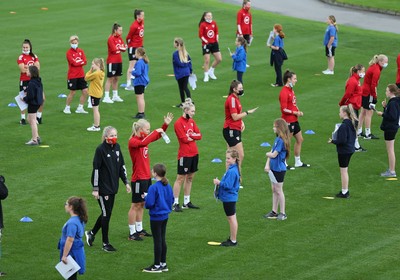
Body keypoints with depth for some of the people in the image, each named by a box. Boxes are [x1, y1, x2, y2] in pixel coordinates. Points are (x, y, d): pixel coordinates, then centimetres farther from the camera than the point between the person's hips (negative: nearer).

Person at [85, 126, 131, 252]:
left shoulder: (117, 147, 5)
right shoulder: (100, 149, -15)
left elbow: (122, 165, 14)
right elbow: (96, 169, -15)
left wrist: (126, 182, 11)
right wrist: (95, 188, -16)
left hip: (113, 187, 7)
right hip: (103, 187, -7)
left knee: (107, 213, 14)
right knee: (106, 213, -1)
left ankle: (91, 233, 34)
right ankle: (105, 243, 9)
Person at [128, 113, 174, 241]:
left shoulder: (144, 139, 10)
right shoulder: (133, 141, -17)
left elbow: (157, 136, 24)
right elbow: (143, 143, -38)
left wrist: (165, 124, 10)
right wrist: (155, 131, -30)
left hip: (146, 177, 9)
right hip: (138, 179, -9)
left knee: (142, 204, 16)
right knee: (136, 205, -2)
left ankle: (139, 229, 25)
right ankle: (132, 233, 5)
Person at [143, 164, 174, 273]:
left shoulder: (154, 188, -22)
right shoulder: (168, 186, 2)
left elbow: (149, 203, -24)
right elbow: (171, 199, 12)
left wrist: (146, 198, -5)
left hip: (156, 218, -7)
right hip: (165, 216, 7)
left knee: (157, 241, 1)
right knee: (162, 240, 16)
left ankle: (157, 265, 9)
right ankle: (163, 264, 24)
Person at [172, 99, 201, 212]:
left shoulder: (192, 121, 10)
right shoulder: (179, 123, -13)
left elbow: (199, 135, 6)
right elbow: (184, 139, -17)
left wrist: (191, 135, -11)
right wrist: (195, 136, -2)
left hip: (194, 153, 8)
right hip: (184, 154, -8)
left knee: (190, 177, 12)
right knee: (180, 178, -3)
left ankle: (187, 202, 21)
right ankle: (175, 203, 2)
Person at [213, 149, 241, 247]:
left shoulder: (232, 171, -22)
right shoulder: (231, 169, 9)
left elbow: (228, 185, -26)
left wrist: (219, 182, -14)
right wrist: (219, 182, 5)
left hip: (229, 198, -11)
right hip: (229, 198, 11)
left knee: (231, 218, -2)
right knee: (231, 218, 17)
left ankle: (233, 241, 4)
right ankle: (232, 238, 27)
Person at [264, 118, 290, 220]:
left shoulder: (281, 141, -21)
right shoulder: (277, 139, 7)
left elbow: (274, 154, -21)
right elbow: (271, 152, 7)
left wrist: (267, 154, 0)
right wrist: (267, 164, -3)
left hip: (279, 169, -9)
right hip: (273, 168, 9)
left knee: (279, 190, 0)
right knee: (274, 190, 14)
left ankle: (283, 213, 9)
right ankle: (274, 212, 23)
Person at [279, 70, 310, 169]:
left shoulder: (291, 90, 11)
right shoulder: (284, 92, -20)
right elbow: (284, 109, -22)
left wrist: (298, 111, 3)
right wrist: (295, 112, -16)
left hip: (294, 120, 10)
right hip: (288, 121, -10)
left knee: (300, 139, 17)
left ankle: (298, 162, 29)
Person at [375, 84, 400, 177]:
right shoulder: (392, 102, 10)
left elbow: (393, 116, -25)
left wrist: (382, 114, -16)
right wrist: (385, 107, 2)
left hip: (390, 128, -11)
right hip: (390, 127, 11)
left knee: (390, 150, -4)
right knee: (390, 150, 17)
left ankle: (392, 171, 0)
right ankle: (391, 169, 25)